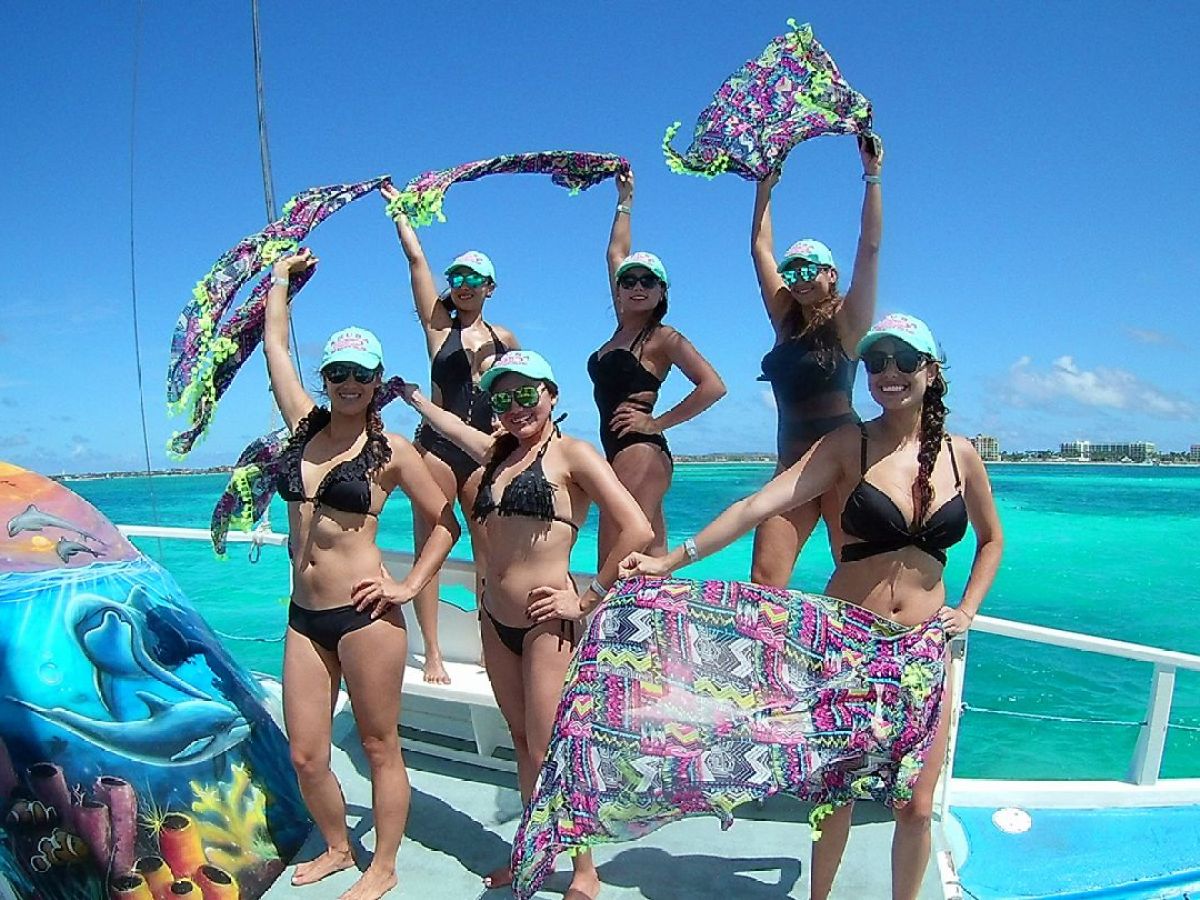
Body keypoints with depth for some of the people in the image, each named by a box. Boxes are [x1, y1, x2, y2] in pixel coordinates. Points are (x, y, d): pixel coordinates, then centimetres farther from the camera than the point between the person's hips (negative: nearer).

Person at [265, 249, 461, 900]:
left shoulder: (390, 451, -5)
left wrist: (410, 585, -7)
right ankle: (337, 848, 36)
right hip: (303, 615, 5)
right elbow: (275, 344, 18)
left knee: (379, 747, 8)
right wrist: (282, 273, 28)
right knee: (304, 755, 10)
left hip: (362, 614, -5)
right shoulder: (305, 424, 8)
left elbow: (446, 523, 0)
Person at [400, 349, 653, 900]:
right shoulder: (498, 452, 11)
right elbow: (448, 425, 32)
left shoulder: (571, 453, -10)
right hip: (496, 622, 7)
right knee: (523, 742, 16)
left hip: (546, 624, -7)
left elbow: (637, 531, -18)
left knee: (549, 753, 0)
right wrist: (411, 395, 42)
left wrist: (587, 599, -15)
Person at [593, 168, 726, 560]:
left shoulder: (662, 337, -3)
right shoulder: (623, 328, 16)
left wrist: (657, 423, -11)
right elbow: (616, 254, 27)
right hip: (619, 453, 8)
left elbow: (713, 386, -13)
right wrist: (624, 202, 34)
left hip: (640, 452, -8)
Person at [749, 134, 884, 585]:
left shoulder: (847, 322, 0)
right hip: (792, 461, 5)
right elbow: (761, 249, 17)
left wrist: (872, 176, -11)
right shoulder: (786, 320, 13)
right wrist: (765, 186, 20)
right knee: (763, 578, -5)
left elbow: (870, 247, -9)